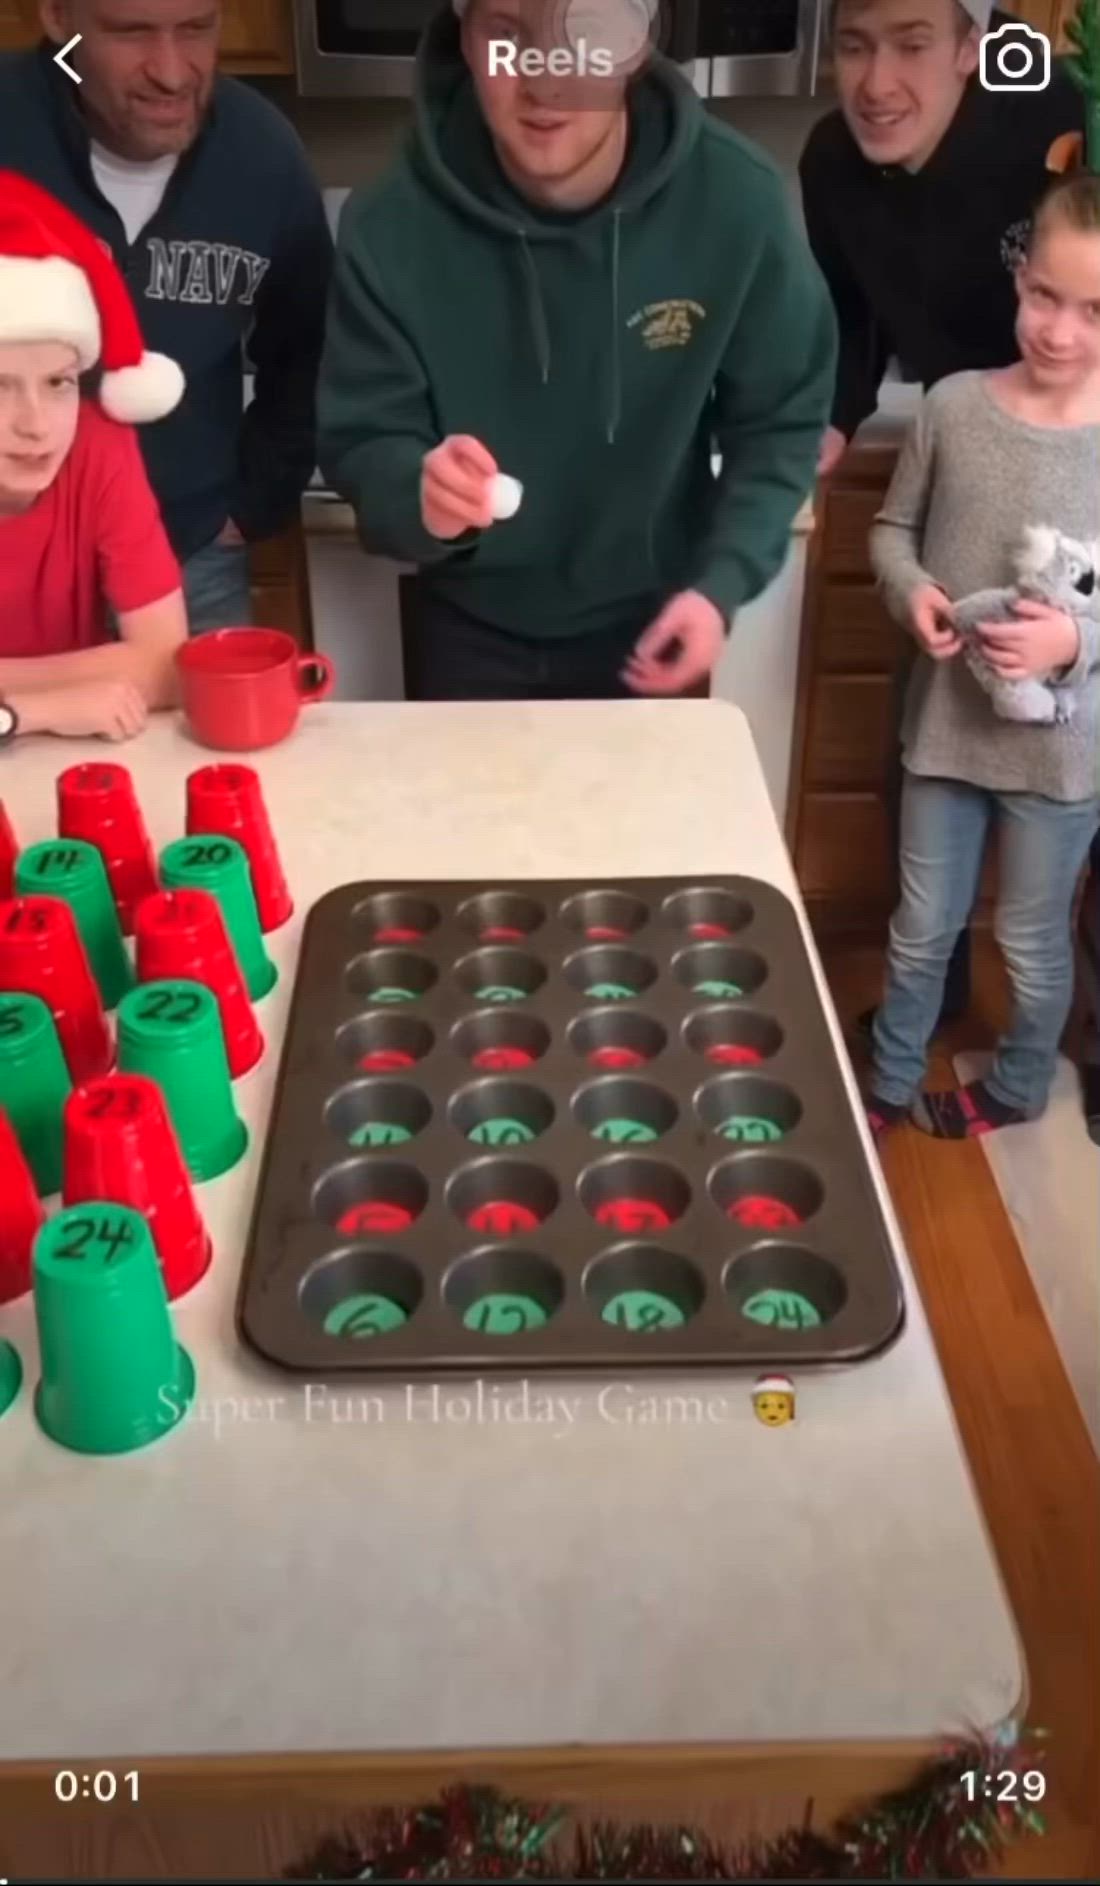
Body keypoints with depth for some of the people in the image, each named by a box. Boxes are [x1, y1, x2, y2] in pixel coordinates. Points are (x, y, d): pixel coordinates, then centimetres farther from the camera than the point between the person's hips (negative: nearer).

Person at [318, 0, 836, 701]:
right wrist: (419, 498, -36)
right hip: (467, 631, 0)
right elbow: (362, 440, -13)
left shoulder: (737, 200, -18)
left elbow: (780, 419, -6)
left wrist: (722, 585, -18)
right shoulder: (393, 224, -20)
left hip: (650, 623, 1)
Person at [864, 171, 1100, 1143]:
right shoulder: (954, 405, -6)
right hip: (945, 722, 2)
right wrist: (911, 589, -13)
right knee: (921, 933, 18)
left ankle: (1019, 1086, 44)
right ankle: (888, 1084, 40)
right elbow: (894, 528, 7)